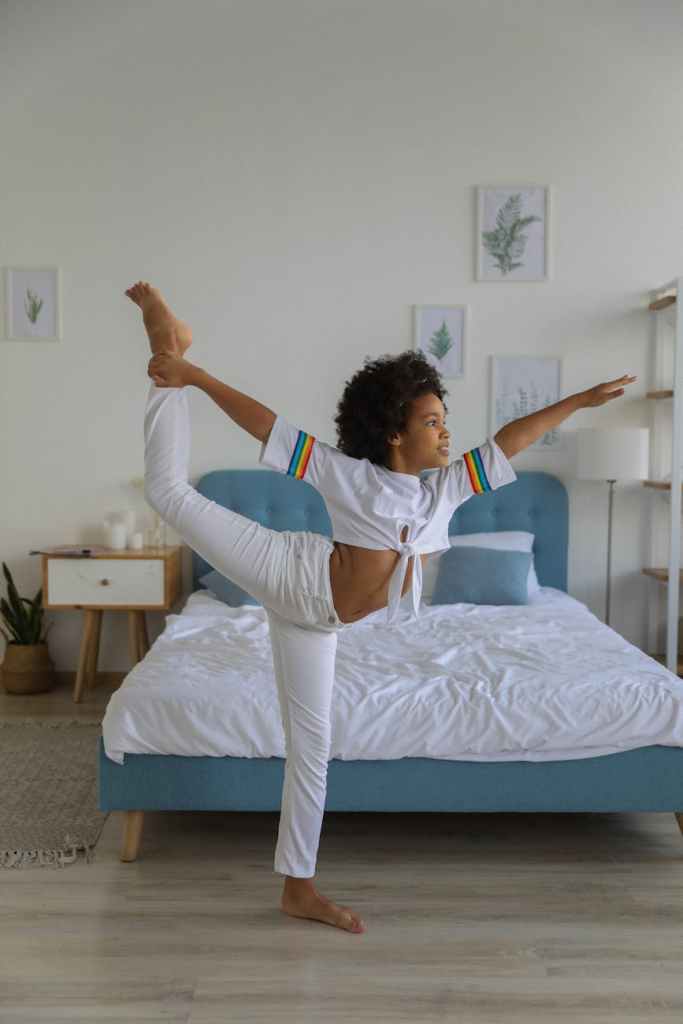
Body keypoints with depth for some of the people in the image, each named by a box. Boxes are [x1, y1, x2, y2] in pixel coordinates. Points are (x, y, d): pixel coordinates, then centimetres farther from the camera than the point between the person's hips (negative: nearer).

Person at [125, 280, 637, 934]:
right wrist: (193, 375, -16)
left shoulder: (445, 489, 1)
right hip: (292, 576, -5)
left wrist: (581, 400, 8)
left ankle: (298, 888, 22)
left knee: (311, 747, 8)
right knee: (171, 492, -7)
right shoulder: (349, 474, -14)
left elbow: (507, 441, 5)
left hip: (312, 617, 5)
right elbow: (265, 423, -14)